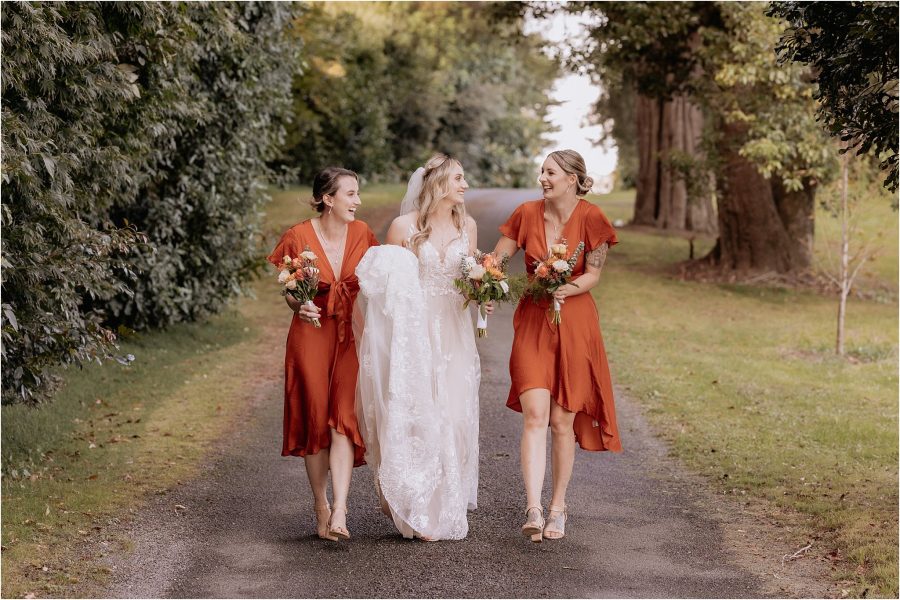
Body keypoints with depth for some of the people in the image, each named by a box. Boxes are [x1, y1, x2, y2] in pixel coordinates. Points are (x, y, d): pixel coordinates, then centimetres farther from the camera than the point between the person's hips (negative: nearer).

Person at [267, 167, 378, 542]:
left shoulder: (361, 234, 2)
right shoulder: (298, 237, -8)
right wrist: (299, 307, -18)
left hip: (352, 337, 2)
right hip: (311, 335, -2)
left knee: (343, 419, -10)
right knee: (315, 421, 4)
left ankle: (339, 514, -17)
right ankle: (321, 510, 17)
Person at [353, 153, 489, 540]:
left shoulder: (467, 226, 6)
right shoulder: (404, 226, -6)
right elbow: (384, 278, 2)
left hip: (453, 332, 4)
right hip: (412, 331, -4)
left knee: (452, 415, 2)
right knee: (415, 416, -4)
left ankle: (449, 504, 16)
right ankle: (421, 512, 5)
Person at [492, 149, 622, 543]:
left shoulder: (591, 219, -4)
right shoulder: (527, 214, 2)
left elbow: (593, 274, -5)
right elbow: (495, 258, 5)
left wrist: (568, 288, -25)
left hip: (574, 325, -1)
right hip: (532, 323, 1)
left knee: (563, 421, 5)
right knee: (534, 414, -12)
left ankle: (558, 506, 18)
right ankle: (533, 508, -19)